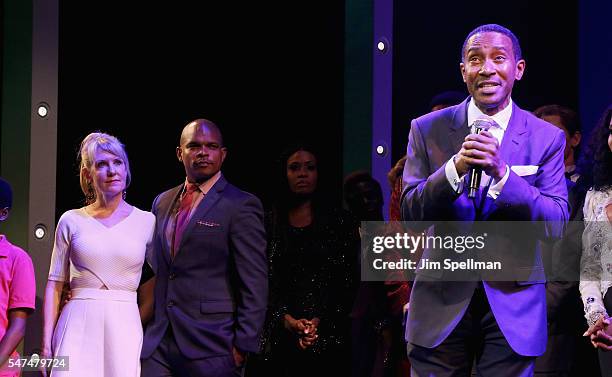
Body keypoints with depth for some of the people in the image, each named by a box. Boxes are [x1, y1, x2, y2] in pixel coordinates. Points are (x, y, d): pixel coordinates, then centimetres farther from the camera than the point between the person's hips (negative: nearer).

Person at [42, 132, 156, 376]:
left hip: (126, 328, 0)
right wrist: (46, 344, 0)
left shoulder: (147, 222, 6)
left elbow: (153, 291, 9)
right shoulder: (71, 221, 6)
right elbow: (55, 284, 6)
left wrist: (135, 327, -1)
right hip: (77, 327, 0)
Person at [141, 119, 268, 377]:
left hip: (211, 347, -5)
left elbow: (254, 283, -8)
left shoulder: (241, 206, -4)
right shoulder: (162, 203, 16)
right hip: (157, 344, 5)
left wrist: (243, 345, -13)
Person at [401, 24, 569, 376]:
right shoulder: (427, 130, 2)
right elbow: (410, 213, -4)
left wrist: (501, 172, -23)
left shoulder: (547, 138, 0)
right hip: (441, 303, 0)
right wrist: (455, 167, -21)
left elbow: (556, 224, -9)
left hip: (513, 304, 0)